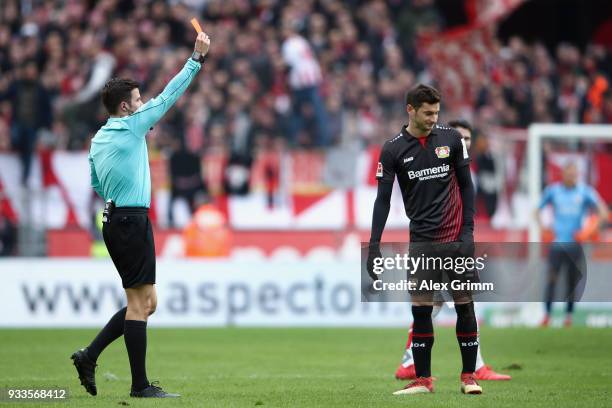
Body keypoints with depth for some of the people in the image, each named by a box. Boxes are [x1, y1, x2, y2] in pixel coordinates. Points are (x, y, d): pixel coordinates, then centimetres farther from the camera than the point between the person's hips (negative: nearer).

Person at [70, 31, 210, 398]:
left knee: (147, 302, 12)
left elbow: (97, 184, 25)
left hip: (115, 219, 9)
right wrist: (197, 58, -3)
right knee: (140, 303, -6)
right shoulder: (132, 127, -8)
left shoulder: (99, 139, 14)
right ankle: (141, 385, -5)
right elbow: (168, 96, -7)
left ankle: (89, 356, 8)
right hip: (132, 221, -9)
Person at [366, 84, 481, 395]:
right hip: (421, 240, 0)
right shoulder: (393, 150, -1)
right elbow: (383, 199, -1)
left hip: (456, 237, 0)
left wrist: (468, 228, -2)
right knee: (421, 309, -1)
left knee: (464, 305, -1)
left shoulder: (451, 139, 1)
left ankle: (469, 376, 7)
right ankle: (423, 379, 7)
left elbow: (465, 185, 7)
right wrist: (374, 244, -7)